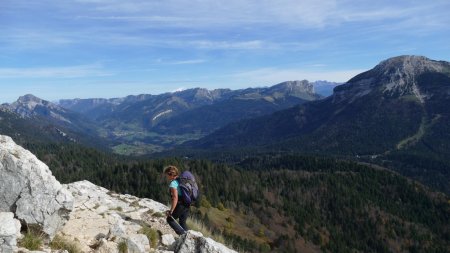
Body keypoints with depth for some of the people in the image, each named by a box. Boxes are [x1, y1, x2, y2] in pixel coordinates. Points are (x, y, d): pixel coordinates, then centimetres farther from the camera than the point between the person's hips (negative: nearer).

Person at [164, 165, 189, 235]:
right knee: (182, 223, 21)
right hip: (186, 205, 8)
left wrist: (171, 210, -22)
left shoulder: (173, 184, -16)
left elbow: (175, 198, -26)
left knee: (170, 219, 11)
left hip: (180, 205, -8)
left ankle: (183, 234, 0)